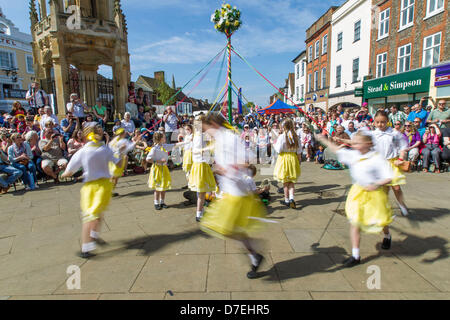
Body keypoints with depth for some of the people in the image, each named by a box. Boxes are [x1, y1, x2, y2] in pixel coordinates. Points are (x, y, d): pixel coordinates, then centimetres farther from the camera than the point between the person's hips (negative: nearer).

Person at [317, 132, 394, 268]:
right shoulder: (353, 155, -2)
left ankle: (387, 236, 56)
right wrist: (324, 140, 9)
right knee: (354, 222, -1)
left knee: (379, 221, 16)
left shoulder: (377, 158, -18)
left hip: (374, 193, -4)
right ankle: (355, 256, 8)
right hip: (358, 192, 4)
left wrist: (376, 185, -32)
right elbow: (338, 150, 8)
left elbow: (389, 177, -17)